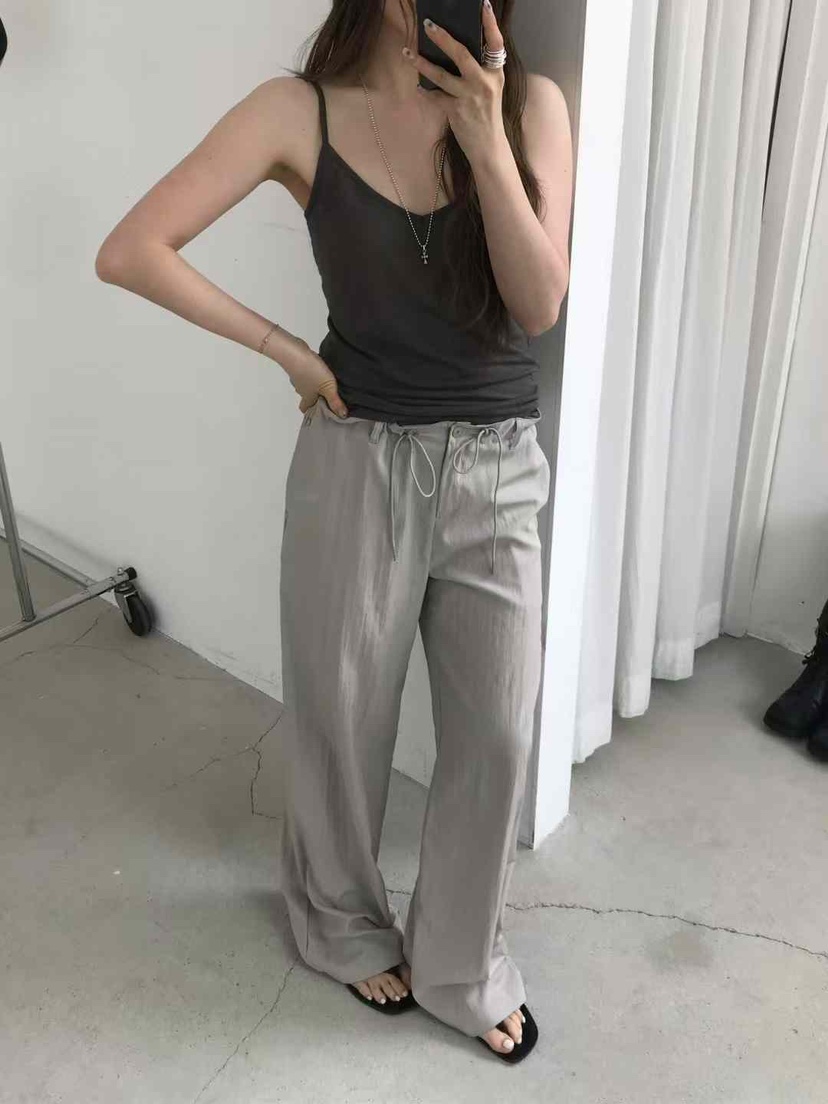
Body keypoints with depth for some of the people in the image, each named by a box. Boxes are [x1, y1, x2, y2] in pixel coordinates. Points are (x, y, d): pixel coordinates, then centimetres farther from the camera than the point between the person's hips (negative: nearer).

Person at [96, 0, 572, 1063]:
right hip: (358, 465, -2)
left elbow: (540, 303, -9)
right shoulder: (300, 111, -5)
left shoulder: (532, 105, 0)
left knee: (494, 735, 8)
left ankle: (460, 969, 34)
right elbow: (129, 250, -9)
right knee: (343, 720, 13)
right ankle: (346, 929, 42)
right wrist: (287, 351, -9)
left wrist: (485, 137, -17)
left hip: (496, 471, 2)